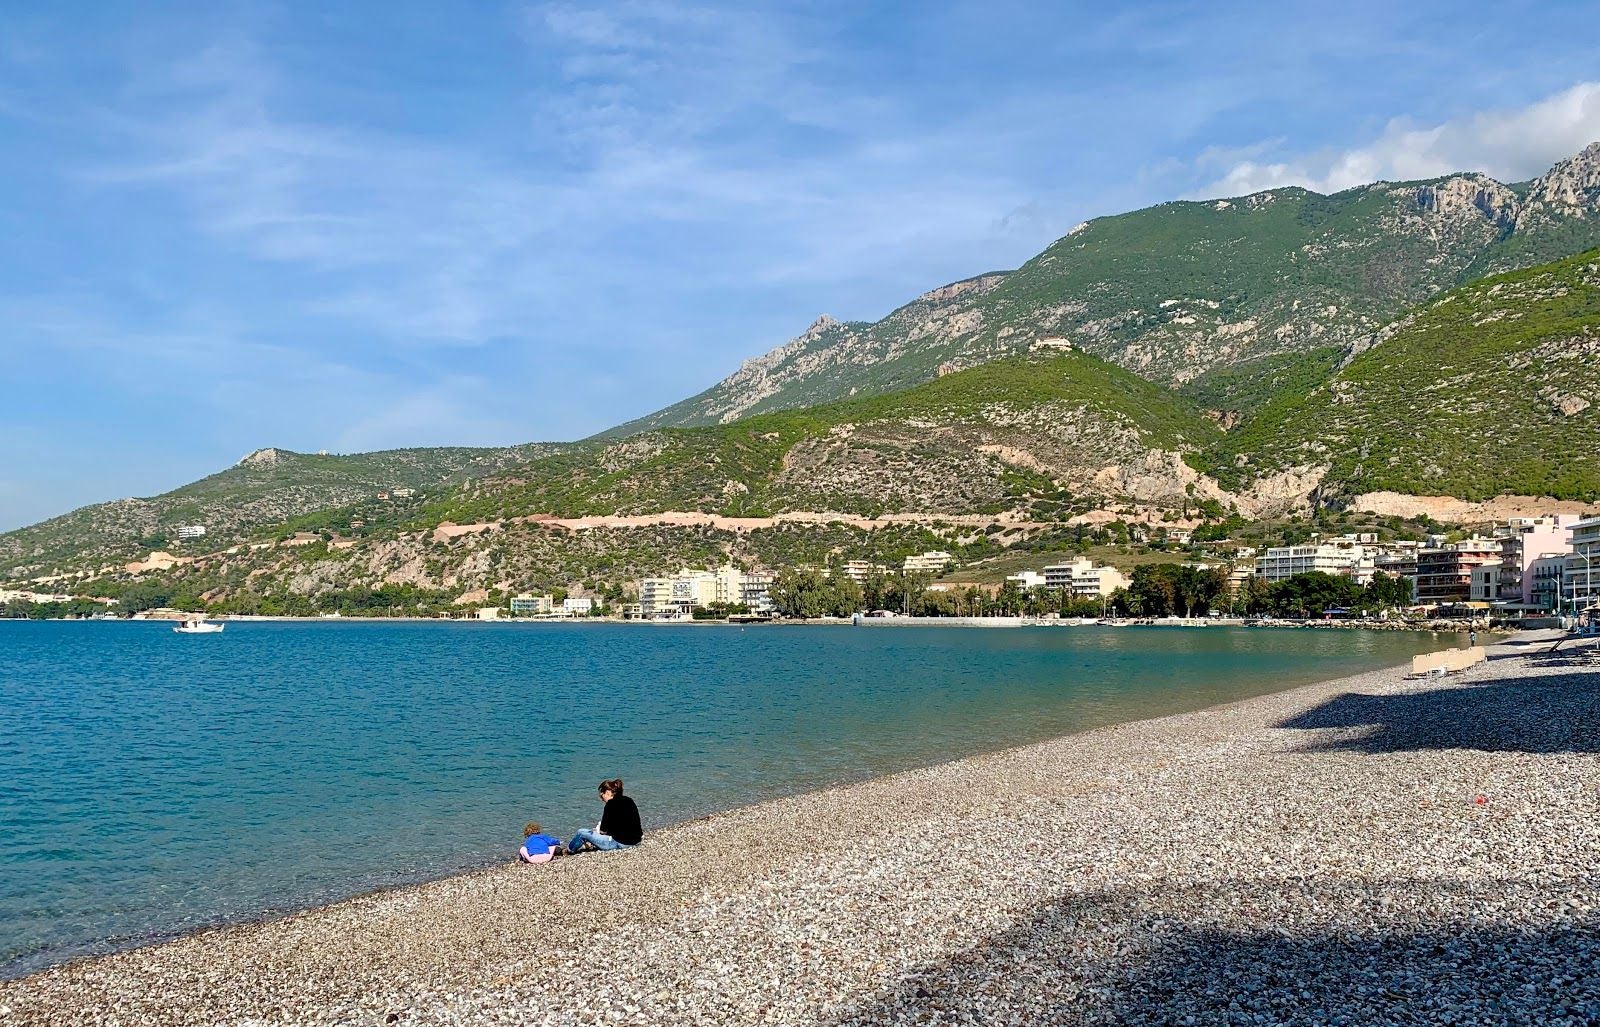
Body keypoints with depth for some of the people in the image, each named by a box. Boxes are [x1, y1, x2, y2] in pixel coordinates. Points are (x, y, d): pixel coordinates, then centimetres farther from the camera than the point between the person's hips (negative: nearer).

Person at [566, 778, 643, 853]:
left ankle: (568, 850, 24)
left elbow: (603, 830, -8)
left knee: (581, 833, 3)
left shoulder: (611, 803, -9)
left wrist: (598, 828, 15)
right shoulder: (629, 801, 11)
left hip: (620, 843, -8)